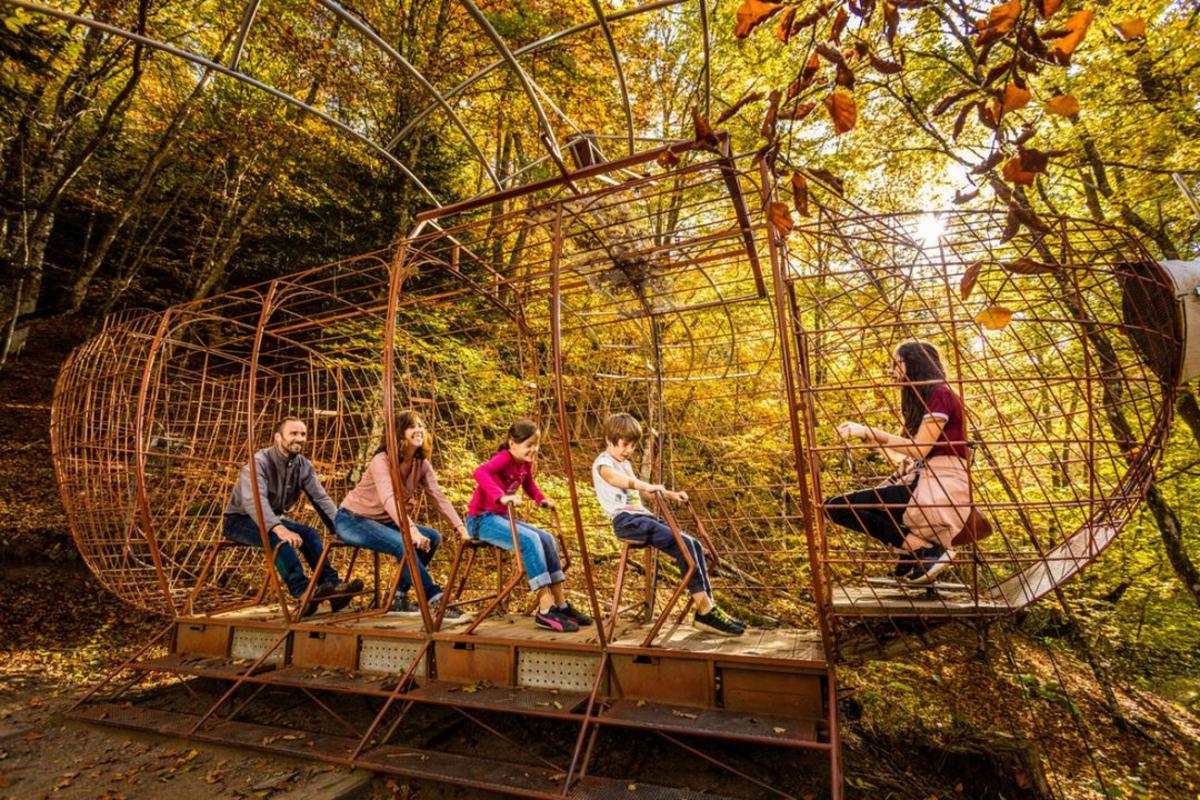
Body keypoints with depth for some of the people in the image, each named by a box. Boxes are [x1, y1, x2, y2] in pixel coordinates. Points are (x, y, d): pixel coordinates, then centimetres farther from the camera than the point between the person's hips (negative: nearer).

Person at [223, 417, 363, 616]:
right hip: (240, 520, -6)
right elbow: (254, 500, -38)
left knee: (308, 534, -21)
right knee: (278, 538, -34)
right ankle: (303, 592, -43)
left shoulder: (303, 465, -3)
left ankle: (331, 585, -28)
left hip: (271, 518, 6)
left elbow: (321, 499, -9)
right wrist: (278, 528, -54)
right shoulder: (259, 462, -23)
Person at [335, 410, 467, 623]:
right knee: (403, 543, -32)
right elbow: (389, 499, -40)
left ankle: (399, 597, -2)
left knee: (432, 538, -12)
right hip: (352, 519, -7)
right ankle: (436, 601, -28)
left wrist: (461, 529, -22)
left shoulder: (421, 463, -3)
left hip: (382, 521, 7)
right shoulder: (382, 460, -24)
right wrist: (412, 530, -54)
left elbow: (439, 497, -10)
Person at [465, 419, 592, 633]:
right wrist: (501, 497, -51)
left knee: (547, 539, -6)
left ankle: (560, 605, -1)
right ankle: (545, 611, -23)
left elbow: (529, 485, 26)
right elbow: (480, 472, -41)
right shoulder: (503, 458, -19)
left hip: (501, 516, 9)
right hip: (481, 519, -9)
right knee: (529, 540, -28)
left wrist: (541, 499, 7)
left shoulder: (525, 463, 5)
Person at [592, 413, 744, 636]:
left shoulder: (626, 464, 26)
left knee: (694, 545, -6)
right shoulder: (603, 462, -3)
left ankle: (707, 607, -6)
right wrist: (646, 486, -43)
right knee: (683, 545, -22)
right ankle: (705, 611, -17)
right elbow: (615, 478, -26)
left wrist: (671, 495, 32)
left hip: (643, 517, 9)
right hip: (625, 520, -9)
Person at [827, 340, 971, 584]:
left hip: (943, 482, -9)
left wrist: (869, 431, -16)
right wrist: (866, 435, 12)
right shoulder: (921, 399, 21)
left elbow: (919, 449, -15)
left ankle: (926, 550, -13)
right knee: (835, 507, -5)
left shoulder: (940, 394, -7)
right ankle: (913, 557, -5)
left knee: (841, 506, -22)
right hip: (920, 480, 9)